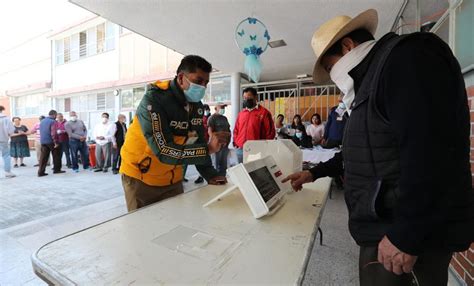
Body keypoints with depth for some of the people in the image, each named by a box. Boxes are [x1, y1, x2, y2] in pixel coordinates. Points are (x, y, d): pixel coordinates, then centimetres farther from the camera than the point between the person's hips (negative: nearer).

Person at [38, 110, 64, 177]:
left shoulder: (42, 121, 13)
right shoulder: (53, 121, -13)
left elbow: (41, 132, 19)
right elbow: (53, 133, -19)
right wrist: (56, 142, -16)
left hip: (43, 142, 7)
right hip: (51, 142, -7)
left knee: (43, 157, 6)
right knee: (56, 156, 8)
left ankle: (41, 172, 4)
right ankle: (56, 169, 15)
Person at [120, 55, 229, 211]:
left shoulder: (197, 106, -3)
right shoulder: (154, 100, -22)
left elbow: (198, 143, 3)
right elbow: (163, 151, -30)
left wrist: (210, 175, -6)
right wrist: (208, 148, -35)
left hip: (173, 179, 6)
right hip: (141, 177, -5)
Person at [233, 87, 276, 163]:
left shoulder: (264, 112, -3)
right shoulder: (241, 113, 13)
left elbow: (270, 131, -4)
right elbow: (236, 130, 19)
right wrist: (236, 142, 7)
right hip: (240, 150, 5)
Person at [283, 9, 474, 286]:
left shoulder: (407, 57, -14)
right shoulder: (373, 76, 17)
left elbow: (430, 154, -25)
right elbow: (364, 150, 21)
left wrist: (405, 235, -23)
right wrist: (315, 172, 22)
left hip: (414, 231, -9)